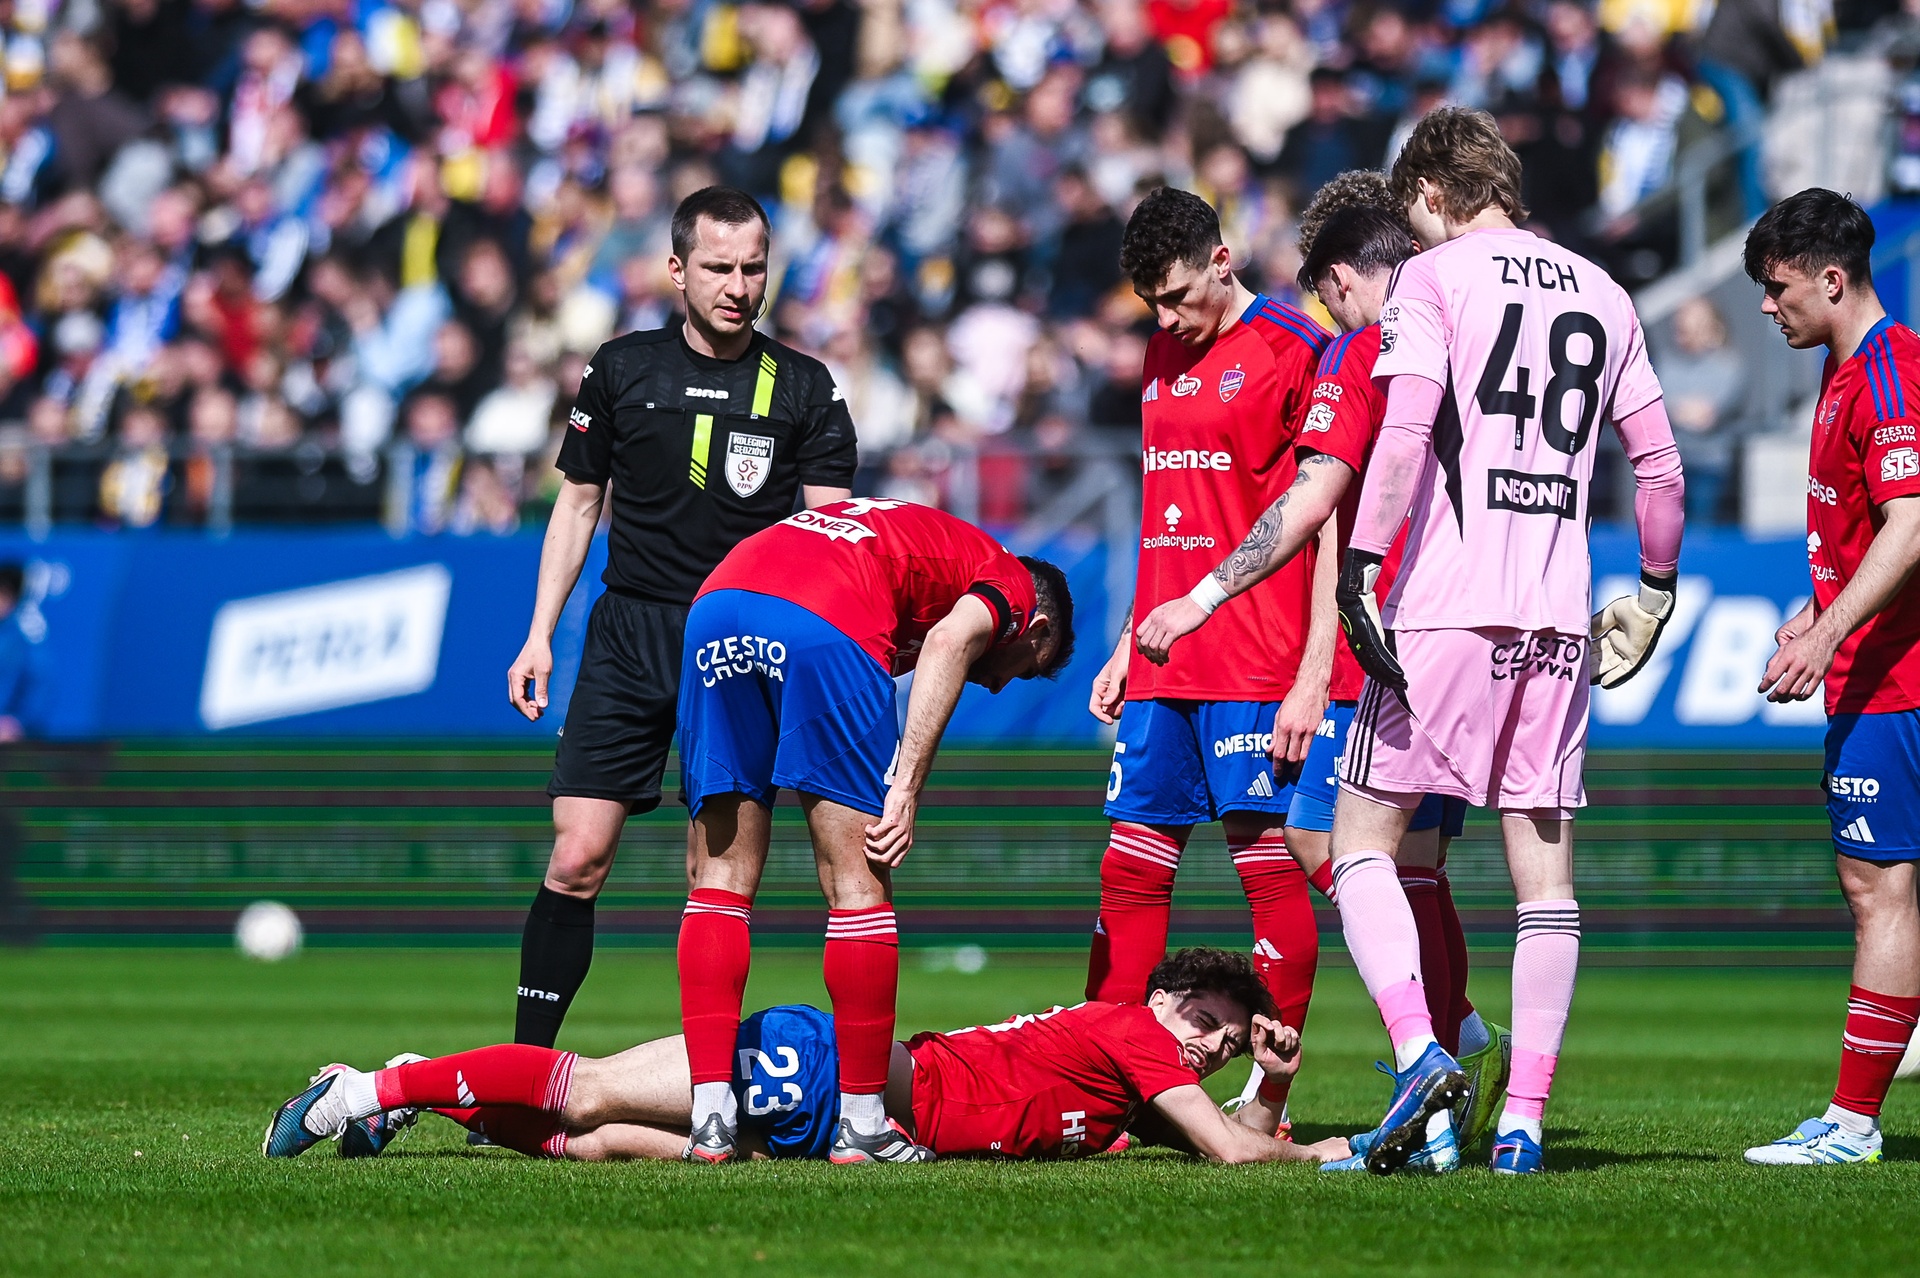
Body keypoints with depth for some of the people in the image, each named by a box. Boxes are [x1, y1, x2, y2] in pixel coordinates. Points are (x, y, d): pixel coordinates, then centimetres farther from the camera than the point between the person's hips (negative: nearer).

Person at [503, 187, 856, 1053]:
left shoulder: (804, 390, 3)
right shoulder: (622, 370, 7)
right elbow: (578, 503, 15)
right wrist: (540, 635, 10)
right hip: (629, 634, 1)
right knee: (577, 858, -8)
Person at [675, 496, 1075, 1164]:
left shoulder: (903, 536, 42)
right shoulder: (1011, 583, 21)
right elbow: (948, 641, -2)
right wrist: (906, 792, -7)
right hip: (824, 623, -6)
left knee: (721, 876, 11)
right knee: (859, 883, 4)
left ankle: (710, 1121, 6)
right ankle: (861, 1124, 8)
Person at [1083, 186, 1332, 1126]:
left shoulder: (1292, 352, -7)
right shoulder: (1164, 356, 17)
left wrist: (1313, 678, -14)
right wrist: (1128, 644, 19)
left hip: (1258, 672, -7)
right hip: (1164, 667, 7)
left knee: (1268, 864, -5)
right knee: (1131, 869, 5)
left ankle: (1270, 1103, -3)